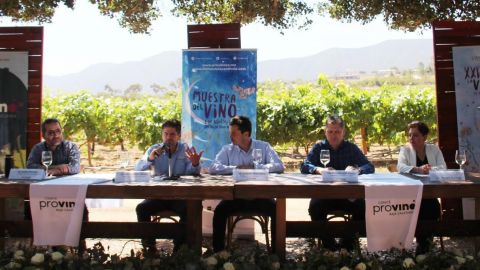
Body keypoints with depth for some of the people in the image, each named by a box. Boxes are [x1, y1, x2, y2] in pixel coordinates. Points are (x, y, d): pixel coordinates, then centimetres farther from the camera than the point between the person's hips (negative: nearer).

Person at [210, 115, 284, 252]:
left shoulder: (264, 147, 1)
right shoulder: (227, 150, 4)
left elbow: (279, 166, -11)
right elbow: (214, 168, -10)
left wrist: (255, 168, -21)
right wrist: (237, 168, -20)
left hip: (260, 195, -1)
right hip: (235, 196, 1)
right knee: (219, 211, -24)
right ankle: (218, 251, -9)